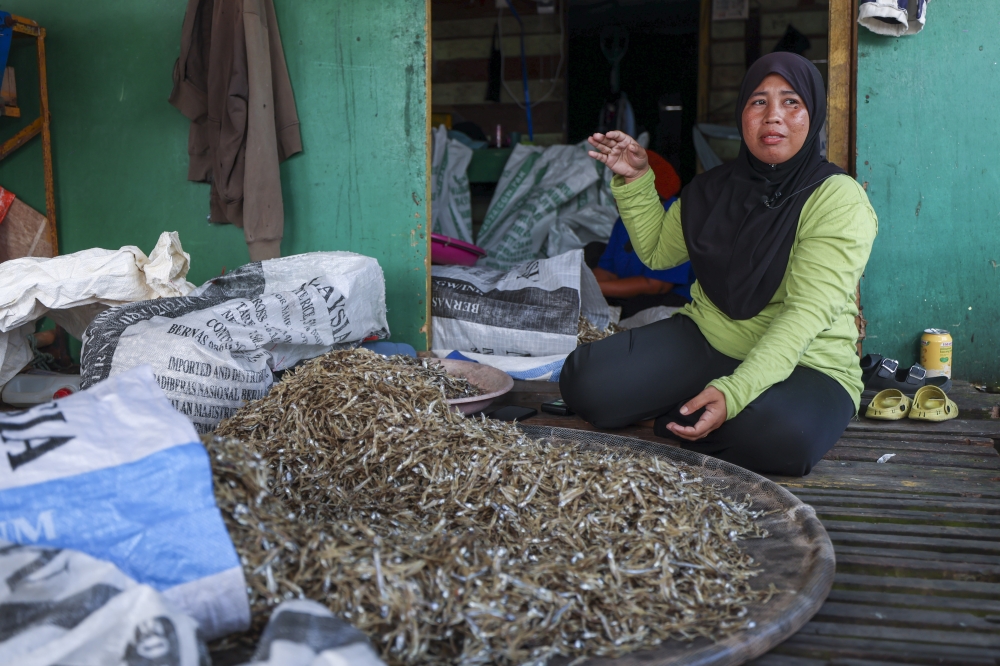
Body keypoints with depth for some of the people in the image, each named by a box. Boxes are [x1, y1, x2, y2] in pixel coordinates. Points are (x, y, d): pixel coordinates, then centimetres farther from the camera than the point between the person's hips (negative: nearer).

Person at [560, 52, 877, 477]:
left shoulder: (840, 200, -12)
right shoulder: (716, 188, 6)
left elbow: (807, 312, -24)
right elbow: (657, 251, 21)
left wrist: (734, 392, -37)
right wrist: (635, 181, 6)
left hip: (804, 364, -3)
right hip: (704, 342, 4)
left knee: (782, 436, -39)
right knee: (583, 382, -17)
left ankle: (677, 417, -8)